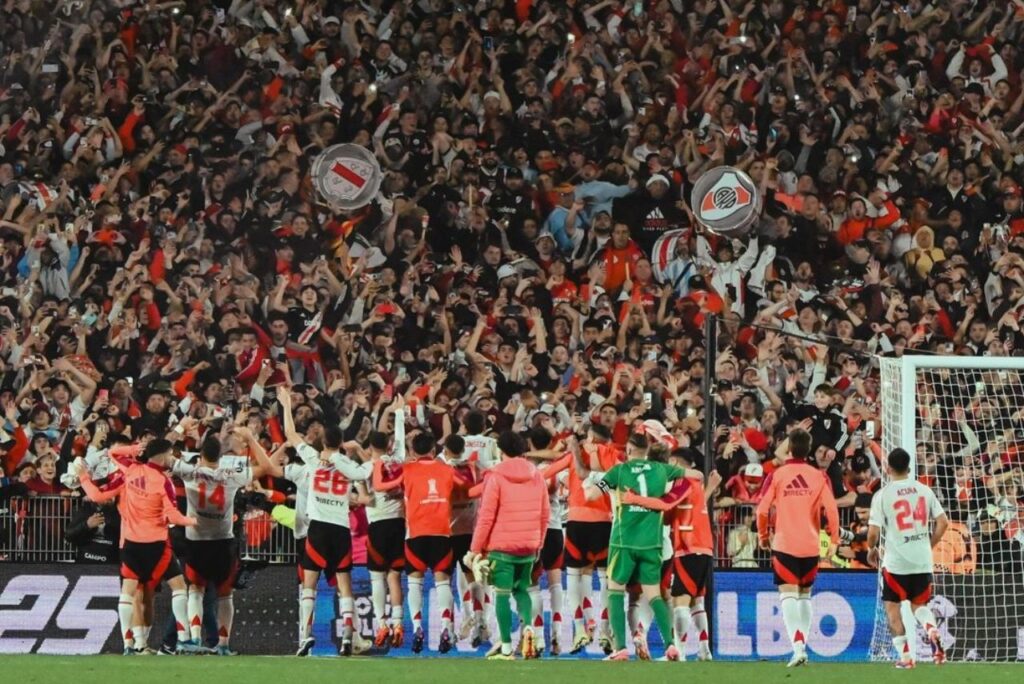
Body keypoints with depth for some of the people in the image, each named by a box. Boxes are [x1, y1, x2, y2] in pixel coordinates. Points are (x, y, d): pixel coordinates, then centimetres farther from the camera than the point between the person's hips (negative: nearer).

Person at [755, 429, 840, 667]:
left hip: (784, 544, -3)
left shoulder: (777, 475, -2)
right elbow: (831, 509, -4)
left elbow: (762, 509, -5)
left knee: (788, 595, -6)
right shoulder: (819, 477, 3)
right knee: (805, 595, 18)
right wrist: (834, 540, 4)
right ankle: (802, 646, 19)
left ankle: (797, 646, -23)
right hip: (811, 545, 3)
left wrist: (763, 535, 11)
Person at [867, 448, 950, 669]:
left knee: (892, 607, 12)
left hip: (896, 561, -4)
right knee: (919, 604, 20)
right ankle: (933, 632, -11)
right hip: (922, 560, 4)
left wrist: (872, 549, 8)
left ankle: (905, 656, 4)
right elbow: (942, 522, 4)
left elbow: (874, 531, -12)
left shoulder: (882, 495, -8)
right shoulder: (924, 490, 4)